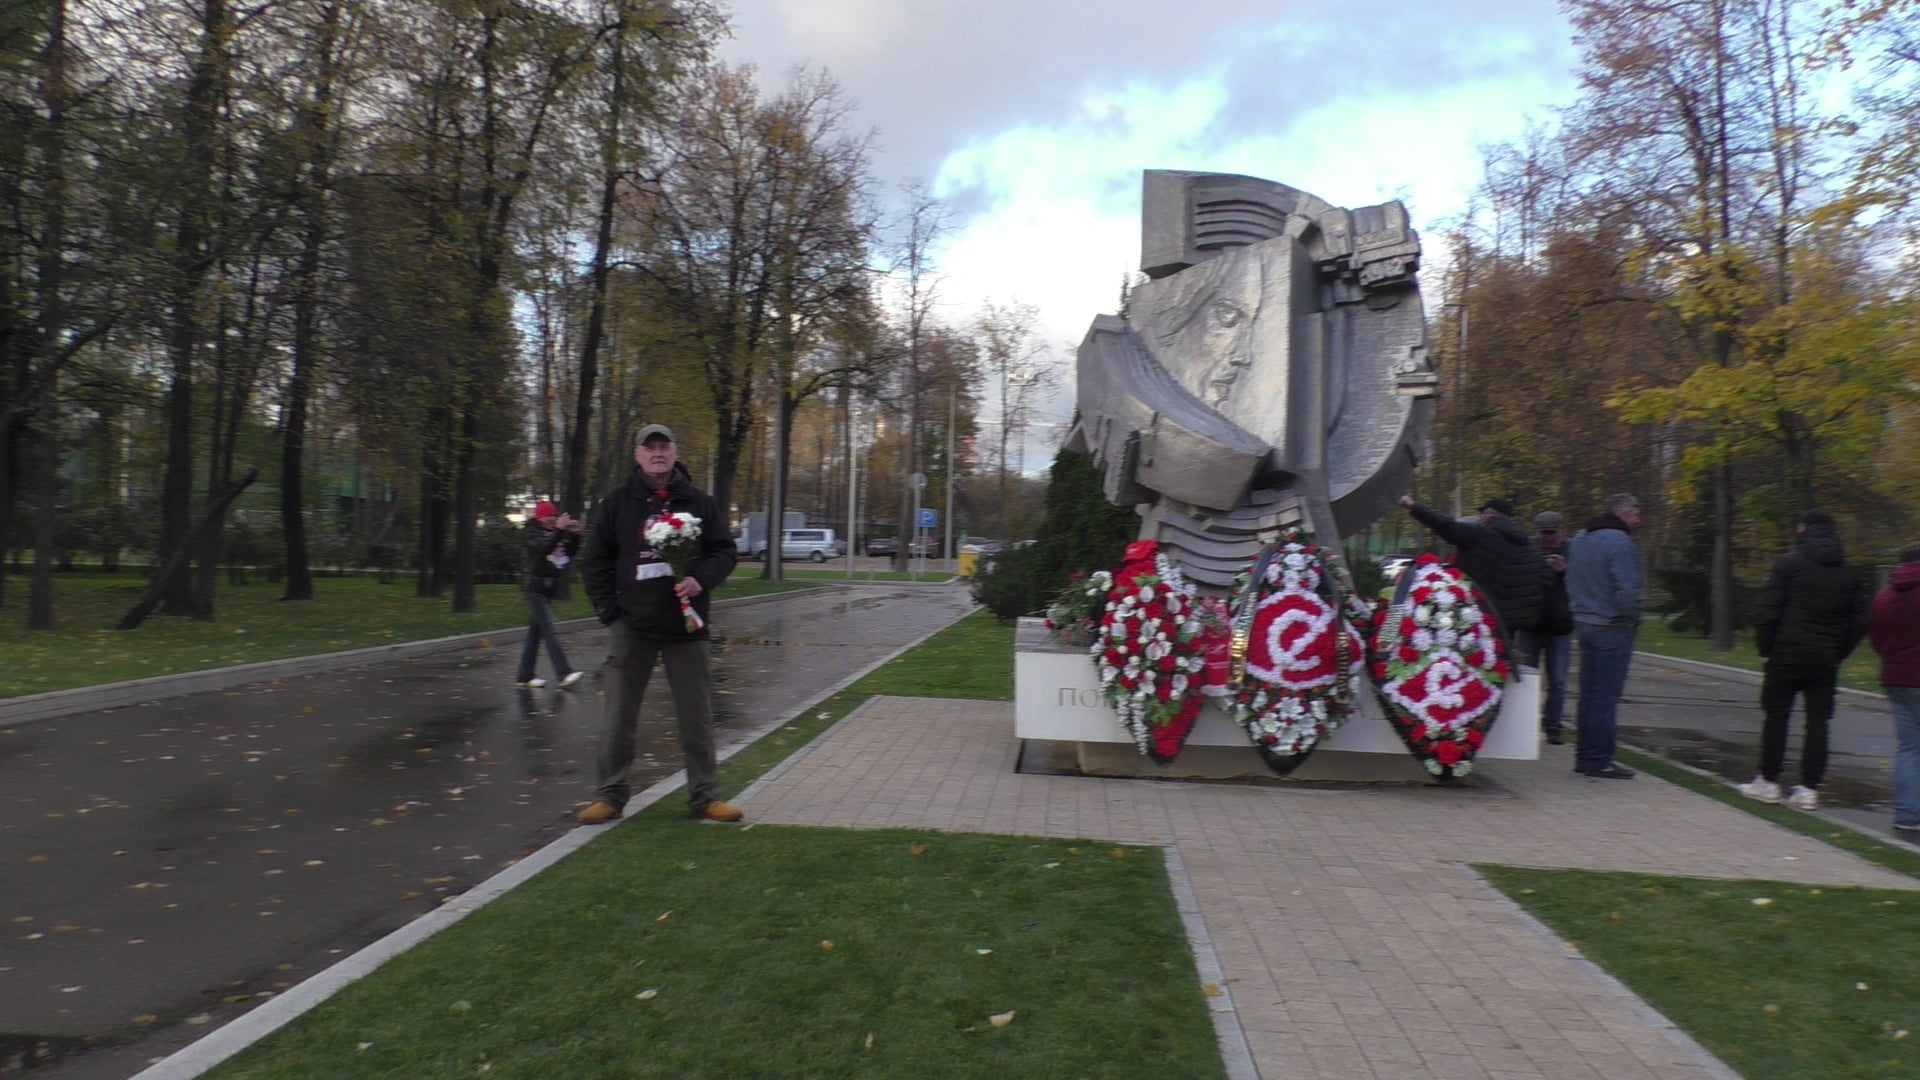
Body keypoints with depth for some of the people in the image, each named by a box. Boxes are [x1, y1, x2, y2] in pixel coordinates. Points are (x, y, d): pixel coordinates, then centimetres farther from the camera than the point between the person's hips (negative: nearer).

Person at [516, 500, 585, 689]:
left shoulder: (553, 533, 14)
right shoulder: (532, 533, -6)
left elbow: (571, 551, 14)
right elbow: (543, 548, -24)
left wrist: (574, 535, -1)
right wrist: (559, 530, -30)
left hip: (548, 589, 8)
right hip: (535, 588, -8)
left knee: (535, 632, 11)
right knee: (549, 631, -15)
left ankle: (526, 676, 17)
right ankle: (564, 674, -23)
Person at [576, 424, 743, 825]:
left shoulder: (700, 503, 4)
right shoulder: (618, 502, 4)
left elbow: (726, 551, 6)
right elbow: (594, 561, 6)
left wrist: (701, 580, -13)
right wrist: (610, 611, -3)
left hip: (685, 626, 0)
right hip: (632, 626, 0)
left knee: (696, 716, 5)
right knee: (619, 716, 6)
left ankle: (705, 795, 15)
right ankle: (610, 794, 19)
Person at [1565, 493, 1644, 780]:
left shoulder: (1579, 540, 15)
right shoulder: (1618, 542, -14)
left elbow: (1571, 584, 19)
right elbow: (1627, 589, -20)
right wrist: (1633, 621, -7)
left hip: (1584, 624, 9)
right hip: (1613, 627, -9)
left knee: (1588, 694, 12)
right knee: (1605, 697, -4)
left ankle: (1584, 755, 16)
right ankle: (1598, 759, -1)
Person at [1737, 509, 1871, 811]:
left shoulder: (1788, 563, -6)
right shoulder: (1850, 571, 8)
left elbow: (1767, 612, -12)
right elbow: (1861, 620, 7)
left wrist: (1765, 647, -2)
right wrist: (1838, 652, 12)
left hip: (1787, 654, -4)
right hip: (1826, 660, 4)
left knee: (1775, 717, 5)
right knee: (1817, 722, 6)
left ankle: (1768, 782, 10)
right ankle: (1809, 789, 6)